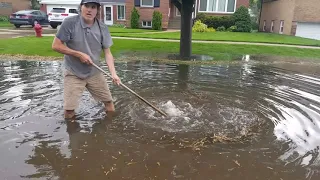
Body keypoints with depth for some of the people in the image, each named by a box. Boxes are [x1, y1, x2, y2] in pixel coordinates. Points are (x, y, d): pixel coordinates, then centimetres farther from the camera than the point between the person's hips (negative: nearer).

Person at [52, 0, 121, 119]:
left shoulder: (103, 28, -5)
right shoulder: (70, 23, -15)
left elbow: (107, 52, -4)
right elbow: (56, 45, -12)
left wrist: (113, 73, -18)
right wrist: (79, 54, -20)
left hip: (95, 73, 3)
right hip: (73, 74, -3)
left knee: (109, 104, 9)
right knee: (69, 112, -2)